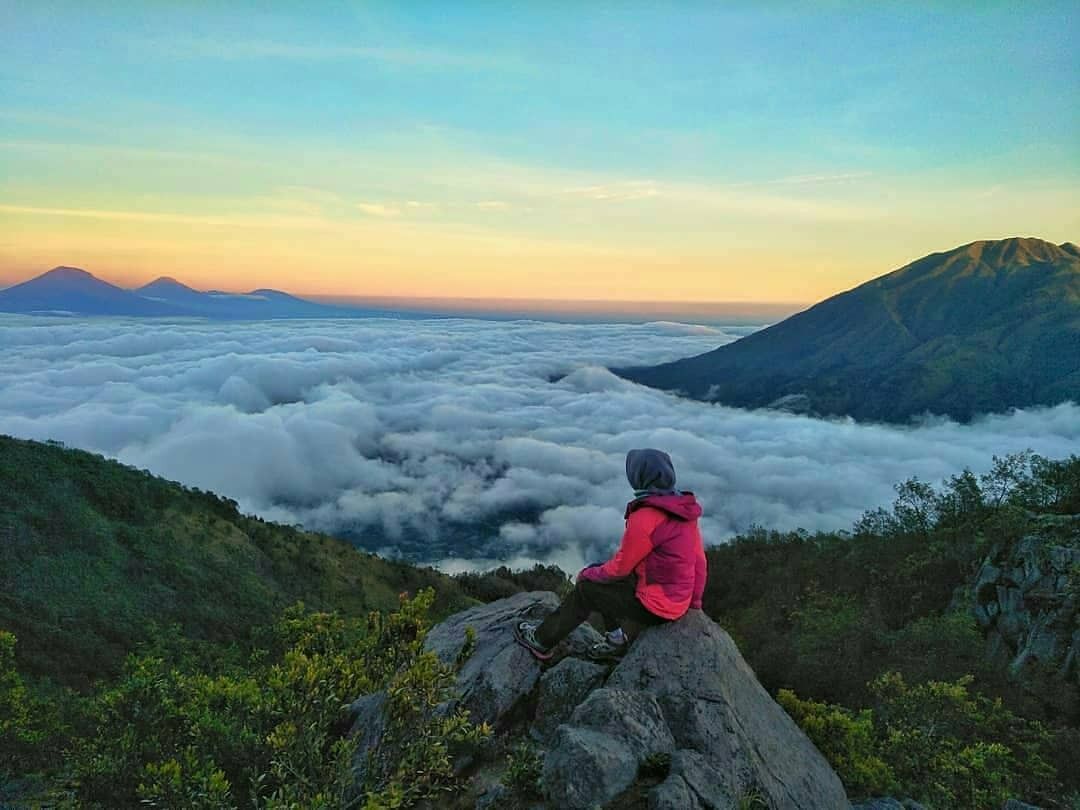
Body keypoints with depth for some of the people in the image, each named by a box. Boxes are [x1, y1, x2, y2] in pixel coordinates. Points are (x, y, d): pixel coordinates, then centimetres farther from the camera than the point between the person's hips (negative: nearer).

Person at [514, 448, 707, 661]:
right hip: (680, 600, 8)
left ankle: (541, 640, 23)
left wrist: (588, 574, 1)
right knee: (599, 572, 21)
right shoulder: (683, 510, 0)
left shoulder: (645, 518, -27)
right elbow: (699, 559, 9)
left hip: (656, 607, -8)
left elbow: (620, 567, -17)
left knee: (585, 589, 7)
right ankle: (616, 635, 27)